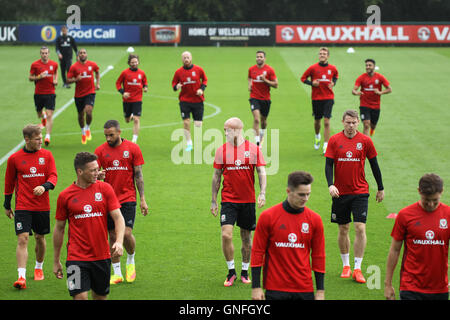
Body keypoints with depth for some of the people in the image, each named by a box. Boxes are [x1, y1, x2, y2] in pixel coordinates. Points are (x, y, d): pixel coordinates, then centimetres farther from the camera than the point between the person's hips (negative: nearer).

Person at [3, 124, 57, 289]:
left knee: (40, 238, 13)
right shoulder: (14, 158, -1)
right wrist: (7, 205, 14)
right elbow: (9, 182, 9)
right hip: (22, 206, -2)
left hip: (42, 206, 2)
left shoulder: (46, 155, 2)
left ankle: (39, 267, 38)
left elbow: (53, 176, -2)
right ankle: (22, 277, -17)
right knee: (23, 239, -13)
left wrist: (44, 187, -23)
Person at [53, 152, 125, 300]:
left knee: (101, 296, 11)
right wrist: (56, 261, 12)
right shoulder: (65, 196, -1)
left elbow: (118, 217, -1)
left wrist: (119, 242, -20)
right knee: (80, 296, -14)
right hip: (76, 258, -2)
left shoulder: (105, 189, 1)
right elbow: (59, 228, 9)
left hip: (102, 256, 2)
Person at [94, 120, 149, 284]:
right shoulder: (100, 150, 3)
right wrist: (98, 175, -23)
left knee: (127, 233, -13)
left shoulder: (133, 148, -1)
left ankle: (130, 261, 16)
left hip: (127, 198, -2)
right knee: (113, 236, 4)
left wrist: (143, 199, -1)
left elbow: (138, 175, 2)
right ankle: (117, 272, 13)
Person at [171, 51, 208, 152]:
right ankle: (189, 144, 6)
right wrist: (176, 86, -14)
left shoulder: (198, 69, -1)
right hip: (184, 101, 0)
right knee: (186, 122, -8)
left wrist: (202, 89, -4)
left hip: (198, 100, 0)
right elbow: (174, 83, 9)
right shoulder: (178, 72, 0)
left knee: (198, 124, -1)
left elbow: (205, 79, 12)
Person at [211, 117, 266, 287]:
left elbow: (261, 172, 2)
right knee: (226, 235, -13)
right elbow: (216, 176, 8)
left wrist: (262, 193, -12)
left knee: (246, 237, 8)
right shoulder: (222, 150, 2)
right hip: (228, 200, 0)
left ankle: (245, 271, 24)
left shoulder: (253, 149, 0)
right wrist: (213, 200, 7)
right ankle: (231, 271, 3)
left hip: (248, 200, 0)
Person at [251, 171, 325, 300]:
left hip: (305, 289, 2)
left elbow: (318, 256, 8)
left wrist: (320, 291, 5)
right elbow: (257, 252, 0)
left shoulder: (314, 219, 2)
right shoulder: (267, 217, -4)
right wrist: (256, 287, -4)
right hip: (275, 289, -2)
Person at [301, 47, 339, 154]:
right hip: (316, 98, 0)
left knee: (326, 122, -9)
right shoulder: (313, 68, -5)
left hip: (328, 98, 0)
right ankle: (317, 136, 44)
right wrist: (312, 83, -13)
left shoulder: (332, 68, 0)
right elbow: (303, 78, 4)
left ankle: (326, 145, -6)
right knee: (317, 121, 12)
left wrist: (333, 83, 2)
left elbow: (336, 75, 23)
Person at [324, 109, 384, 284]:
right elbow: (328, 164, -1)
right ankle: (346, 266, 22)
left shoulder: (365, 141, -1)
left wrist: (380, 188, 11)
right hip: (340, 192, 1)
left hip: (360, 192, -1)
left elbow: (374, 165, 7)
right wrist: (330, 184, -17)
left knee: (360, 228, -10)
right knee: (343, 229, 8)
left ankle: (357, 269, -5)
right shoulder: (334, 140, -1)